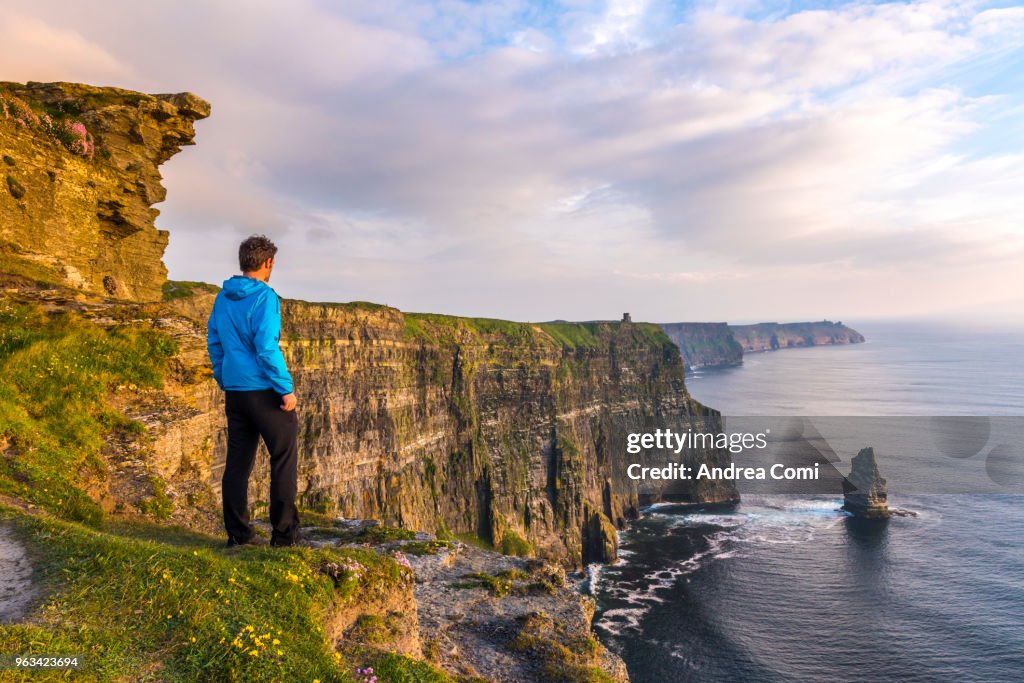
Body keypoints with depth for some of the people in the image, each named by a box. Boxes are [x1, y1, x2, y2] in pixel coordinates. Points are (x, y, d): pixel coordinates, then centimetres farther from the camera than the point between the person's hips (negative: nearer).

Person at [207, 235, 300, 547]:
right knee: (284, 460, 2)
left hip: (234, 391, 7)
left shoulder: (223, 297, 10)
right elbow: (267, 348, -19)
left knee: (237, 462, 11)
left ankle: (238, 533, 17)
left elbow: (214, 343, 15)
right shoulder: (264, 296, -13)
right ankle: (284, 533, 4)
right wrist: (286, 389, -15)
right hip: (264, 391, -7)